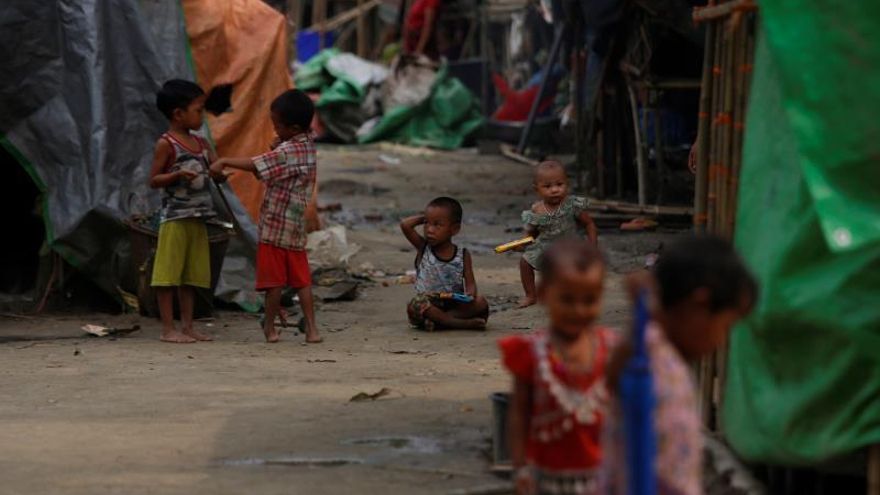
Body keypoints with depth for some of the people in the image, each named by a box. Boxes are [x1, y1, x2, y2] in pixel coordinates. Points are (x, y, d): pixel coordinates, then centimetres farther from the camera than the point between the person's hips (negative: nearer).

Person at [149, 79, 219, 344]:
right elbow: (153, 180, -9)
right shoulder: (166, 144, -8)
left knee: (191, 275, 10)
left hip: (197, 218, 7)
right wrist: (177, 175, -24)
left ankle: (187, 326, 15)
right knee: (168, 274, -4)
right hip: (174, 217, -7)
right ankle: (168, 329, -2)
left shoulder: (201, 143, 13)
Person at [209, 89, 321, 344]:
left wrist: (223, 162, -16)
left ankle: (270, 327, 9)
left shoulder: (287, 151, -18)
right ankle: (311, 328, 3)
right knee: (302, 280, 7)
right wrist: (277, 147, -5)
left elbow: (254, 165, -23)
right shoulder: (308, 145, 8)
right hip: (296, 227, 8)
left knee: (274, 280, 1)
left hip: (275, 225, -8)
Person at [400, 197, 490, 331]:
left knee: (480, 303, -26)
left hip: (455, 304, 1)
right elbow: (405, 225, -9)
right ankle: (464, 323, -35)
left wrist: (470, 294, -25)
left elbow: (470, 283, -3)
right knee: (415, 305, -34)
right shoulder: (423, 248, 4)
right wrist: (424, 218, 4)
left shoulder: (463, 255, 3)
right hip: (429, 305, -1)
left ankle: (437, 321, -30)